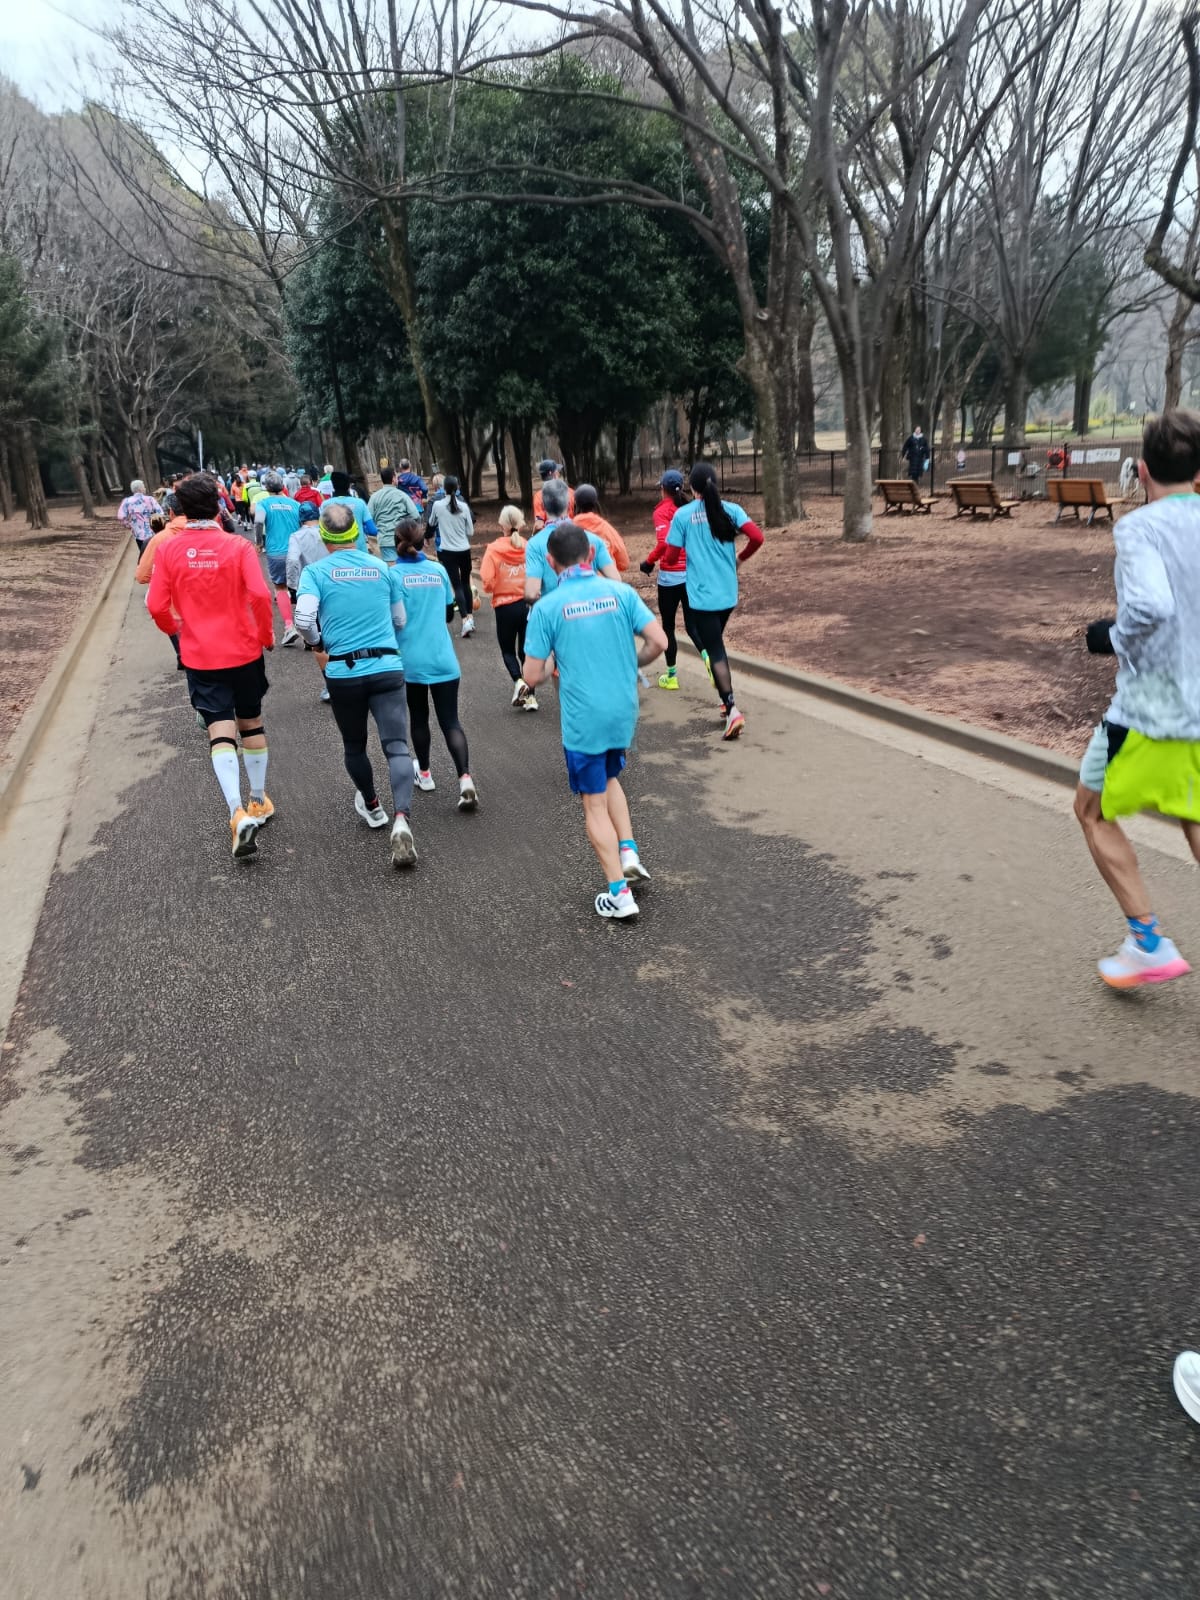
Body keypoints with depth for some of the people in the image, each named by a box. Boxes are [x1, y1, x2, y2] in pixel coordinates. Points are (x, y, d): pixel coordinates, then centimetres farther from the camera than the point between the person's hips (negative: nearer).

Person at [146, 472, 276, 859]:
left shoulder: (168, 550, -4)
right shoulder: (238, 545, -8)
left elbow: (157, 607, -5)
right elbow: (260, 596, -18)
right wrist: (267, 636, -1)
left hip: (200, 657, 0)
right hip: (244, 651, 0)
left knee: (221, 732, -2)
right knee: (252, 724, 18)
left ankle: (239, 813, -19)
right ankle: (260, 800, 29)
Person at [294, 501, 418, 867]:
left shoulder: (316, 571, -3)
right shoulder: (383, 568, 7)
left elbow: (303, 618, -17)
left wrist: (318, 645, 2)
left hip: (343, 672, -1)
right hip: (387, 668, 1)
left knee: (354, 746, 20)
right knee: (396, 746, -6)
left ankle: (371, 807, 39)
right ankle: (401, 819, -26)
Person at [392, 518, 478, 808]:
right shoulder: (439, 570, 2)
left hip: (411, 659, -1)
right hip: (443, 658, 1)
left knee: (418, 718, 17)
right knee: (450, 721, 2)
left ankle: (424, 774, 32)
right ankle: (465, 780, -14)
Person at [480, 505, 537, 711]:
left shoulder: (494, 549, -11)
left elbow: (487, 581, -16)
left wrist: (492, 590, 5)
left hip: (505, 606, -2)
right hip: (529, 605, 2)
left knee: (508, 649, 16)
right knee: (526, 650, 13)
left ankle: (518, 681, -9)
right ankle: (530, 696, 11)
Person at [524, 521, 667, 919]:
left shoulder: (546, 607, -9)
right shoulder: (621, 592, -2)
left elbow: (532, 676, -9)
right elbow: (658, 641, -7)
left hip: (583, 718, -3)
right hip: (624, 710, 4)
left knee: (594, 803, 8)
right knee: (609, 777, 29)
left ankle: (619, 893, 9)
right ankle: (628, 851, 14)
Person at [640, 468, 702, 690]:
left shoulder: (662, 511, -10)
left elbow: (664, 542, -23)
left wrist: (649, 562, -10)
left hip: (670, 576, -4)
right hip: (694, 573, 4)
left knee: (668, 626, 10)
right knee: (692, 624, 11)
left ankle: (672, 676, 19)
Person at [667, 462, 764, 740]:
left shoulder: (683, 514, -7)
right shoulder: (730, 509, 0)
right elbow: (757, 538, -11)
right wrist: (740, 559, 8)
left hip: (702, 595, -4)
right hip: (728, 593, 4)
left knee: (715, 651, -4)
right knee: (716, 643, 24)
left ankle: (732, 710, -16)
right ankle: (725, 698, 26)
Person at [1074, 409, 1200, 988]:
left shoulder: (1139, 527, -15)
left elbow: (1149, 607, -32)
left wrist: (1117, 641, -11)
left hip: (1153, 710, -6)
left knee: (1093, 810, 15)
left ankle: (1149, 944, 15)